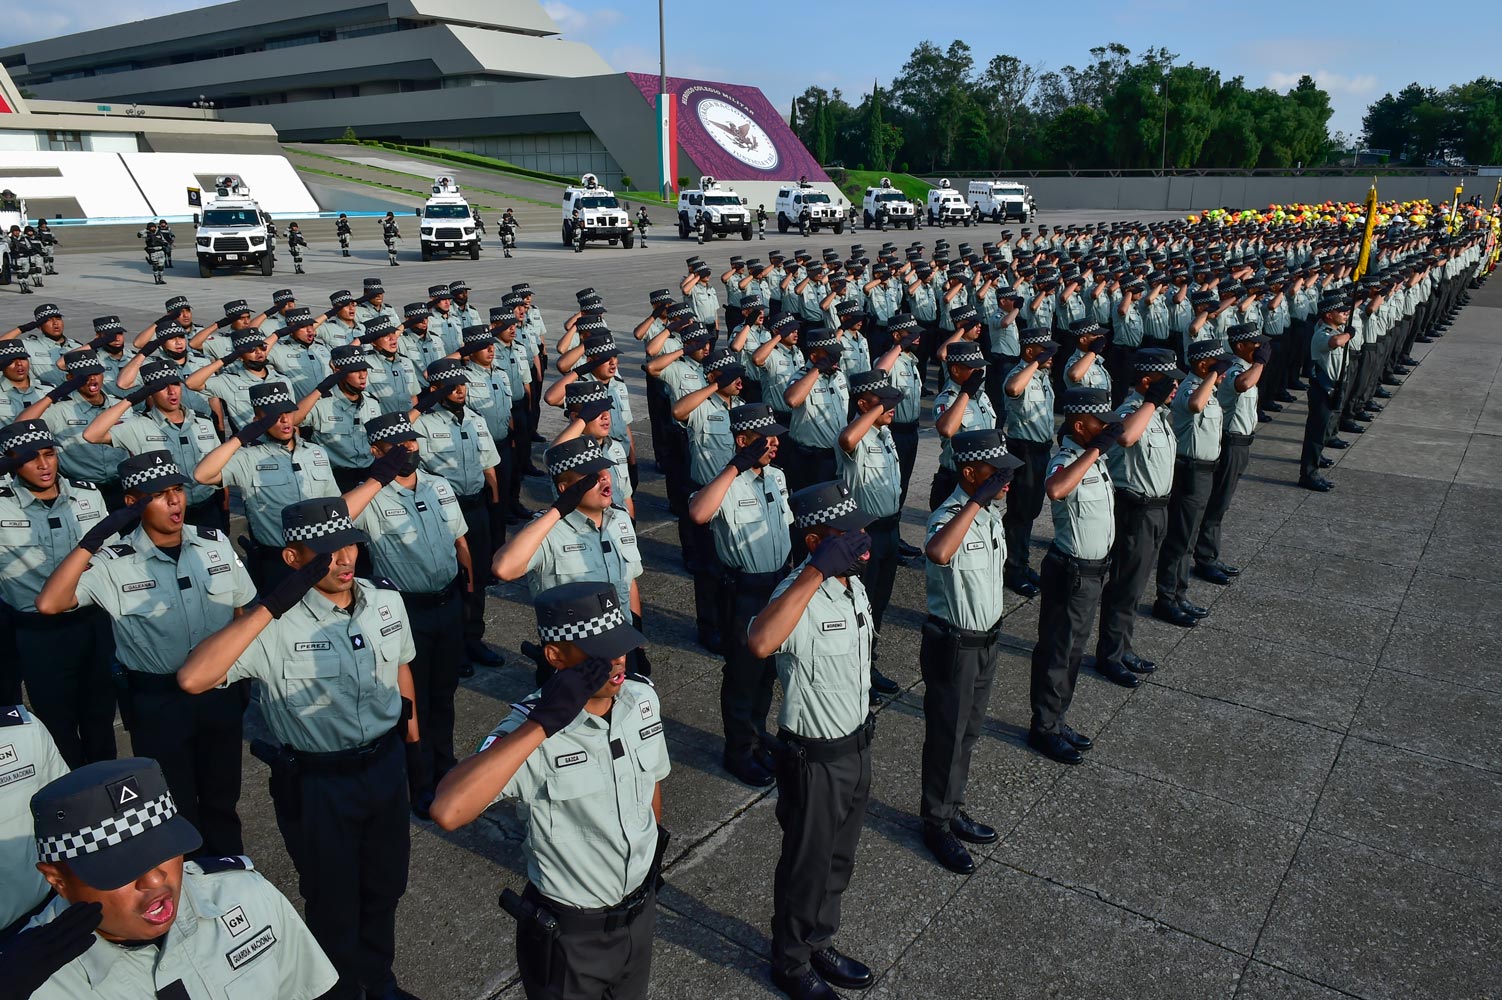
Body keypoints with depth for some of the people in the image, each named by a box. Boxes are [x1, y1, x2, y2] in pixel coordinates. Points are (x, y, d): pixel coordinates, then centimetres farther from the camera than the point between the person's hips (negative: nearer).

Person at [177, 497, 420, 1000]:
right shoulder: (275, 626, -23)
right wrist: (269, 606, -38)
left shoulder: (387, 603, -7)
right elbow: (192, 679, -37)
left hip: (385, 765, 5)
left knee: (385, 886, 25)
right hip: (316, 783, -5)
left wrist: (408, 715, 24)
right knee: (333, 901, 17)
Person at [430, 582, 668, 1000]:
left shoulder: (643, 698, -11)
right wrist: (542, 725, -42)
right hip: (568, 933, -5)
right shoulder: (531, 727, -27)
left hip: (641, 912, 5)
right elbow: (448, 812, -42)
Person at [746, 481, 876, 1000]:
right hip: (814, 758, -7)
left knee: (838, 858, 24)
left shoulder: (853, 583, -2)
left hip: (856, 744, 8)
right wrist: (816, 571, -49)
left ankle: (819, 944, 47)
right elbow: (759, 643, -51)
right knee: (806, 864, 14)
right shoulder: (800, 595, -28)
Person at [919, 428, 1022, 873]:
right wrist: (977, 502, -44)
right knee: (946, 736, 7)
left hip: (986, 639, 9)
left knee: (969, 731, 21)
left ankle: (953, 810, 40)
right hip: (953, 646, -8)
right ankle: (936, 825, 26)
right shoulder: (949, 517, -26)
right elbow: (939, 553, -52)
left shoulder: (990, 512, 3)